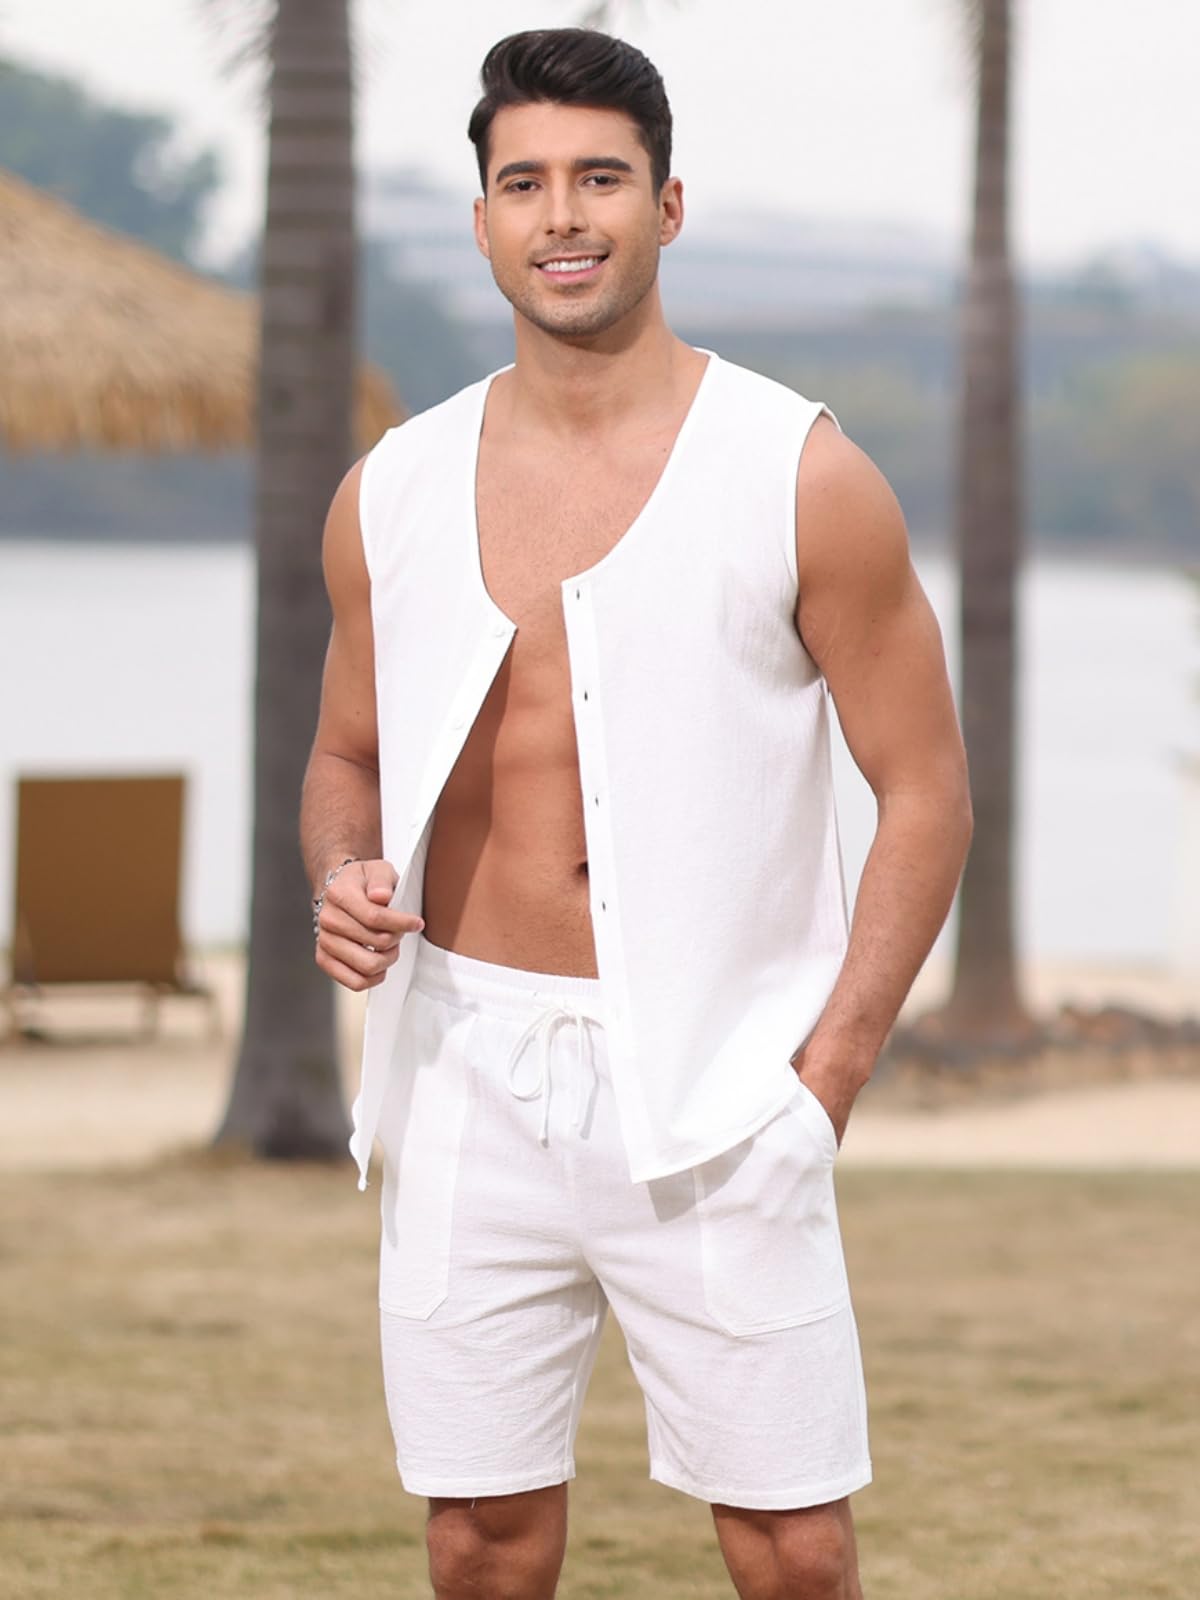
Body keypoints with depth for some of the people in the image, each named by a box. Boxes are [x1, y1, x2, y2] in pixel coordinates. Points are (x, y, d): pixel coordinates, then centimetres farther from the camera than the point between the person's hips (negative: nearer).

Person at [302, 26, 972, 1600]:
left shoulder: (802, 479, -3)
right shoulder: (396, 495, 7)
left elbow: (926, 790, 0)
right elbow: (349, 757, 20)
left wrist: (827, 1073, -8)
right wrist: (341, 883, -3)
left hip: (711, 1088, -3)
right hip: (471, 1072, 3)